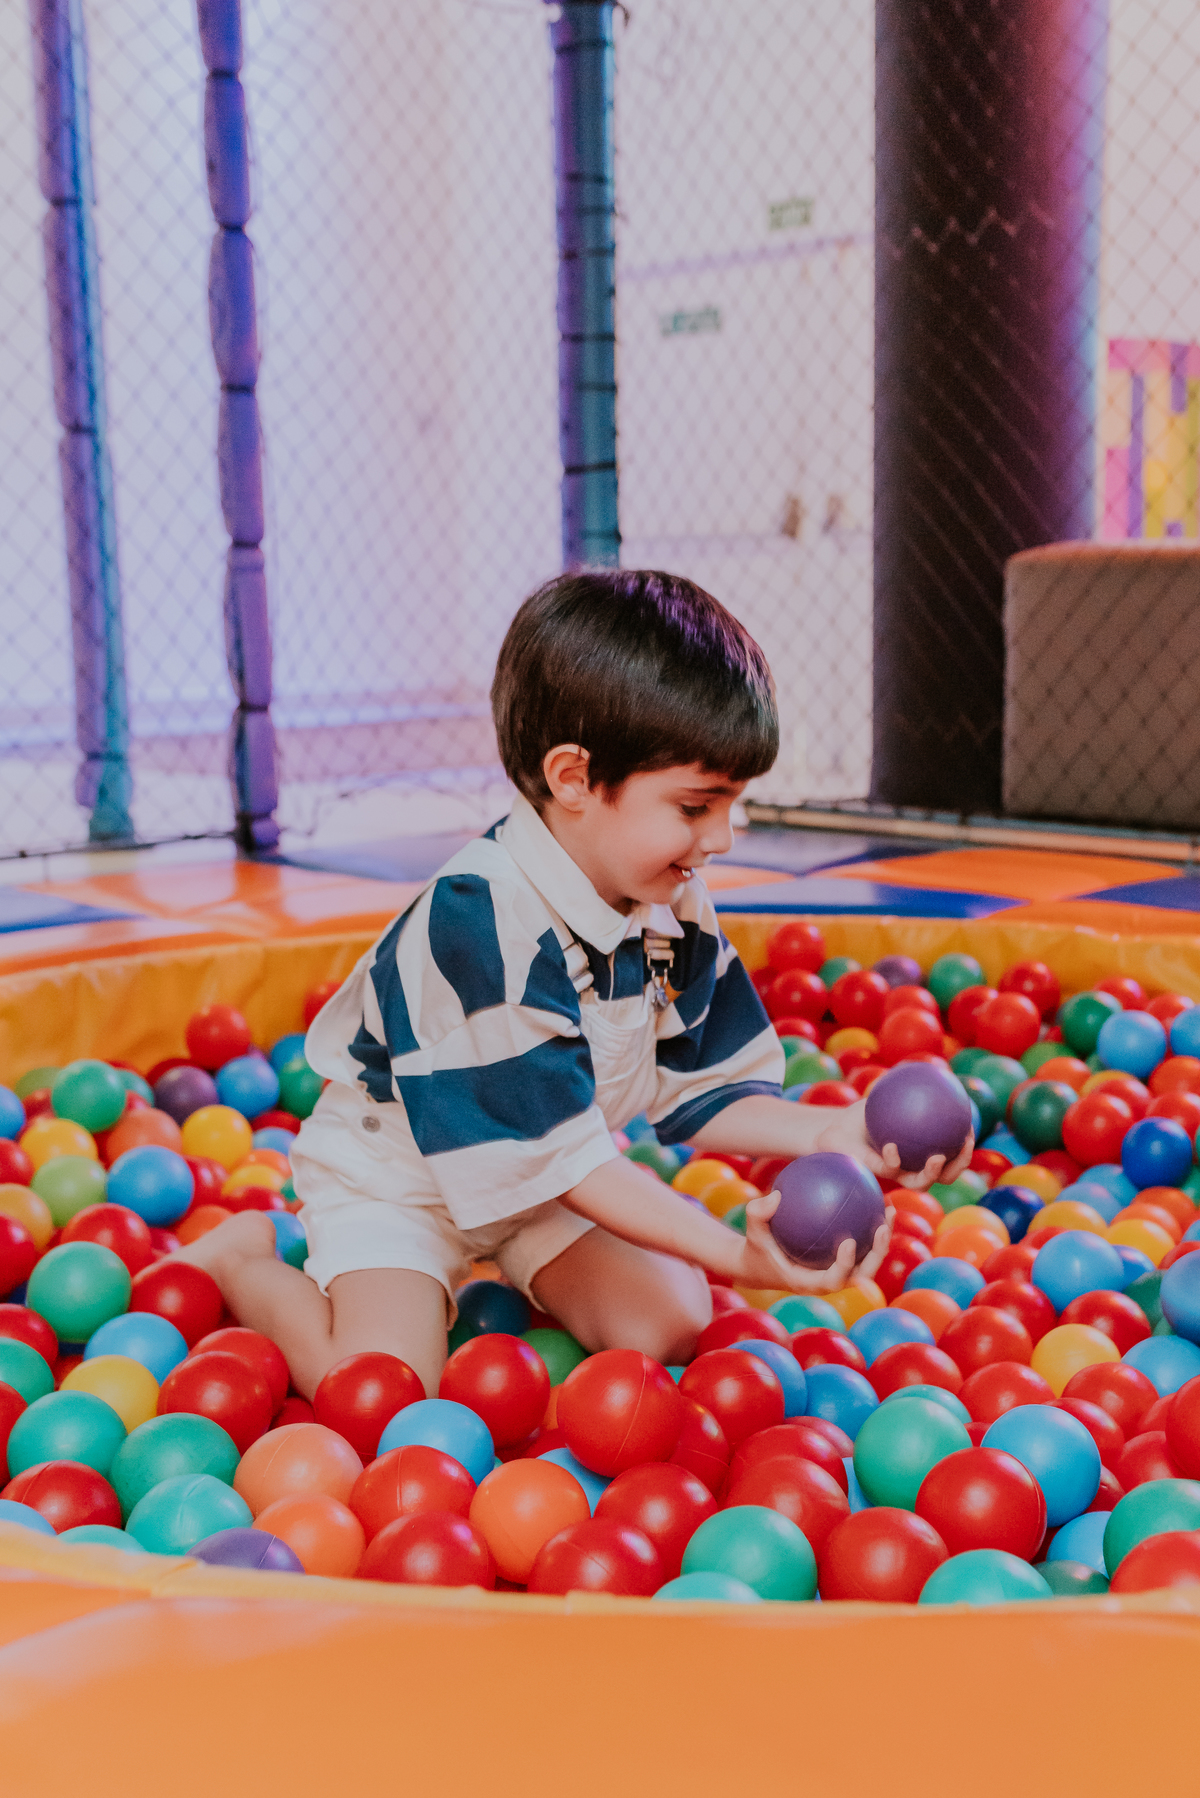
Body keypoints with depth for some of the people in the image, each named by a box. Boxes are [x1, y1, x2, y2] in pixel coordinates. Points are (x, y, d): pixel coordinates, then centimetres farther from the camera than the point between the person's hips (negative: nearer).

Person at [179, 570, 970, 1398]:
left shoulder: (674, 904, -11)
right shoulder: (481, 925, -36)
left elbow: (696, 1092, -3)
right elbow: (556, 1155, -35)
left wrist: (819, 1132, -22)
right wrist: (735, 1253, -42)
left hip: (542, 1175, 7)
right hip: (395, 1175, -6)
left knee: (673, 1326, -10)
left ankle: (503, 1274, 16)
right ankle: (244, 1259, 7)